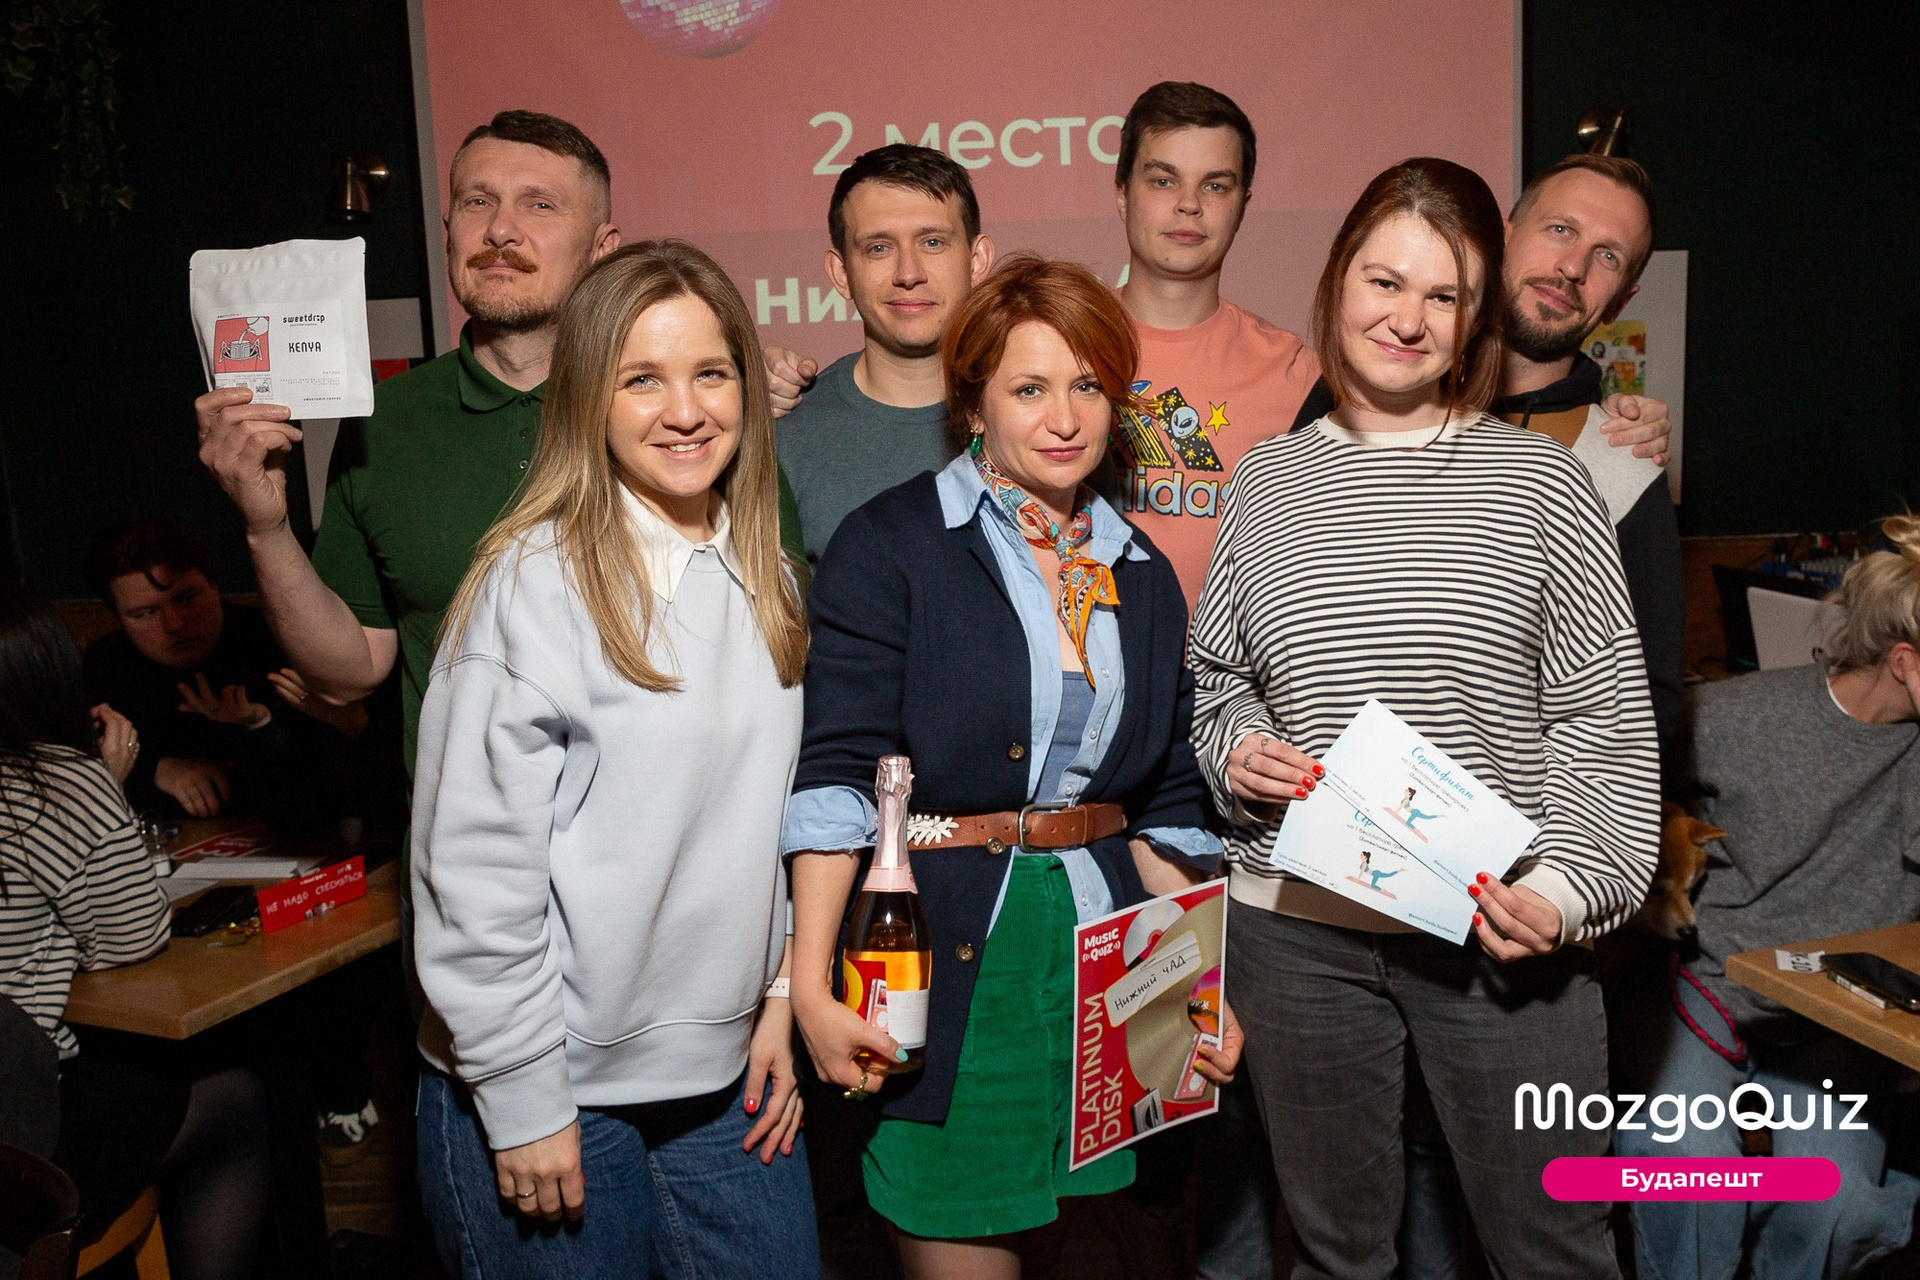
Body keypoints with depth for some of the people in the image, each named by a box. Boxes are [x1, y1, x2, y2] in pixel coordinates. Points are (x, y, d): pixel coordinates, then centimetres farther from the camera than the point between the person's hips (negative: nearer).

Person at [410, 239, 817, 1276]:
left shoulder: (762, 576, 5)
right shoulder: (537, 580, -16)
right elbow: (475, 860, -16)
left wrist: (781, 999, 8)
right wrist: (520, 1100, -13)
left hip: (727, 1072, 6)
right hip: (558, 1087, -5)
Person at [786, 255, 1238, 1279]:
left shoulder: (1142, 576, 12)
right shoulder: (891, 545, -5)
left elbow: (1165, 802, 14)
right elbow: (836, 772, -12)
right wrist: (811, 990, -20)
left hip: (1098, 957, 5)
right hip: (940, 962, -4)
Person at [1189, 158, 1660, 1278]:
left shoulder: (1539, 481, -2)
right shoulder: (1267, 481, 5)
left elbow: (1605, 714, -2)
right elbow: (1219, 672, 15)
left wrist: (1573, 885, -14)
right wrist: (1235, 753, -5)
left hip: (1504, 931, -2)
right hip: (1296, 924, 2)